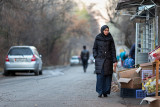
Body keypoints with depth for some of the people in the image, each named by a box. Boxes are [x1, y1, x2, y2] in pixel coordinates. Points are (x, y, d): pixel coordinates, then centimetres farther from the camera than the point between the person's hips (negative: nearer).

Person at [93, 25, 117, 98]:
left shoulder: (110, 38, 4)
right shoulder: (98, 38, 3)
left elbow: (113, 50, 4)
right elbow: (94, 48, 10)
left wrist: (114, 60, -2)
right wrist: (96, 56, -3)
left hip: (108, 59, 1)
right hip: (100, 59, -1)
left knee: (108, 75, -1)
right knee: (100, 75, -11)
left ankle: (105, 92, 6)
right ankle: (100, 92, -9)